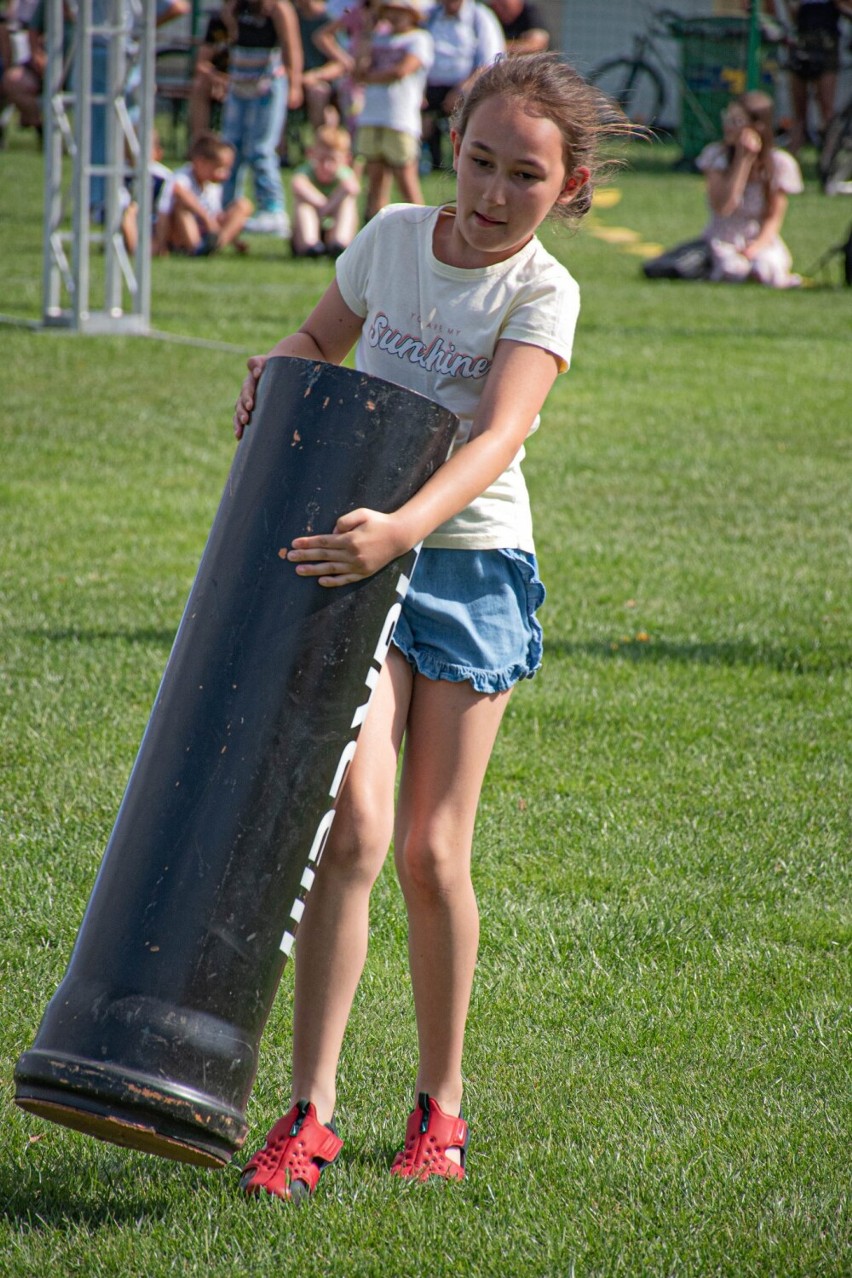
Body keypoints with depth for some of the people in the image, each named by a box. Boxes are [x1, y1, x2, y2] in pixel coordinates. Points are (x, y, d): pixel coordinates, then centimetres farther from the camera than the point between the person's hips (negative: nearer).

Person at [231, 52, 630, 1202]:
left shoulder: (543, 293, -9)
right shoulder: (393, 237, 2)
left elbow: (496, 439, -25)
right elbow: (322, 340, 22)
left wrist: (402, 526, -42)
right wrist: (272, 375, -2)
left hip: (471, 560, -2)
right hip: (358, 554, 2)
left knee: (430, 851, -1)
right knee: (353, 825, -14)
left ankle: (439, 1105, 19)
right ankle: (310, 1114, -13)